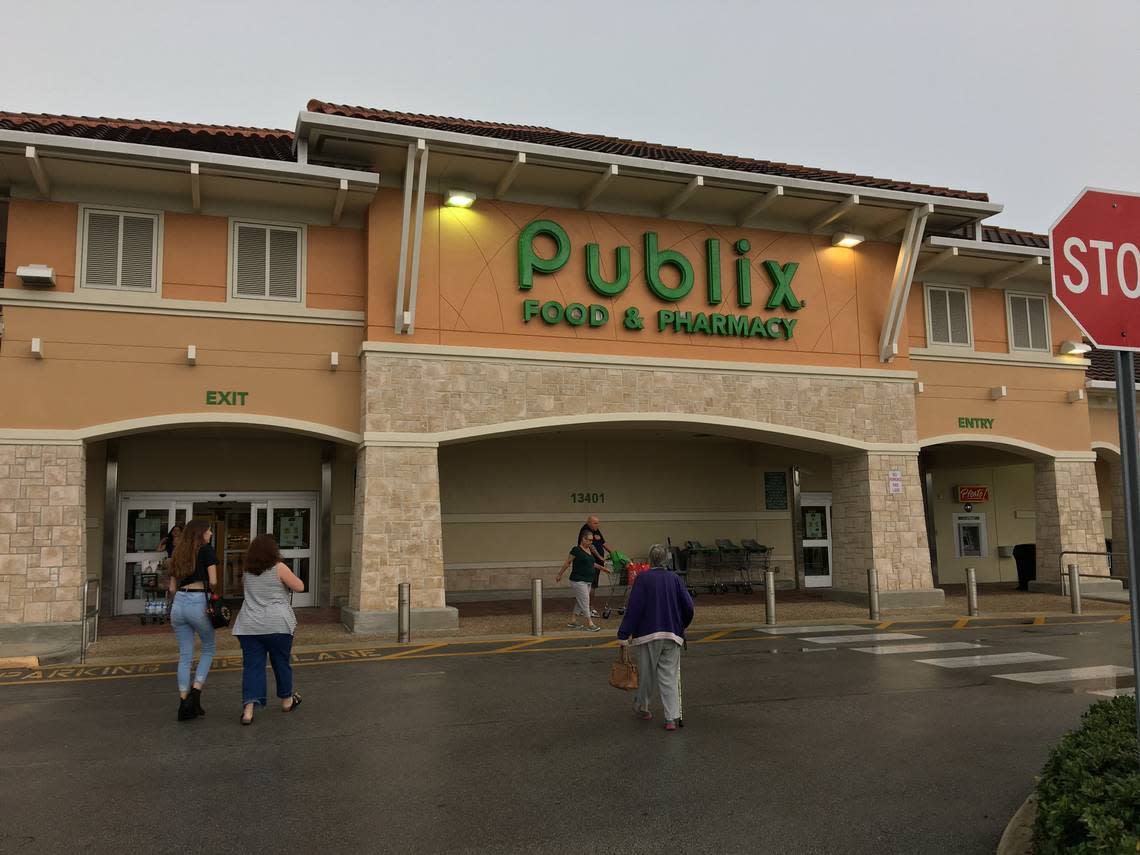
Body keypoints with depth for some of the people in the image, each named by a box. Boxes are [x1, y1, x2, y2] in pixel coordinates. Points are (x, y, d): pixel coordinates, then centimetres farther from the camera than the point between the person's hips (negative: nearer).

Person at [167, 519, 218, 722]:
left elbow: (172, 587, 16)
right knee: (208, 649, 13)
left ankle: (184, 705, 11)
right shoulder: (206, 549, -2)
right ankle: (195, 694, 1)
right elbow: (213, 581, -7)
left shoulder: (178, 553, 17)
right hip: (199, 603, -5)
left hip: (178, 604, 5)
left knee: (184, 656, 10)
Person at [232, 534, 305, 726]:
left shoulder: (247, 571, 8)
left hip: (249, 626, 3)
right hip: (278, 624, -3)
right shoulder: (279, 568, -7)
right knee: (281, 663, 13)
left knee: (252, 666, 3)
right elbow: (299, 587, -4)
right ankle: (287, 700, 29)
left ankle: (248, 709, -9)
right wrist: (288, 576, 13)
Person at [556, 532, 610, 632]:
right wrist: (560, 574, -2)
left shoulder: (590, 550, 11)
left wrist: (602, 567, 23)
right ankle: (590, 624, -7)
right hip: (578, 581, -8)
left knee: (580, 602, 13)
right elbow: (567, 562, -6)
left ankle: (572, 622, 23)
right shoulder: (576, 550, -12)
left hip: (587, 581, 8)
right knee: (585, 602, -8)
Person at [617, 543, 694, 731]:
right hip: (672, 635, 2)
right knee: (670, 676, 4)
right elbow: (688, 606, 1)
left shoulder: (642, 578, -7)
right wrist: (681, 626, 19)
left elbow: (633, 608, -12)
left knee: (647, 674, 13)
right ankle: (672, 718, -4)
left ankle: (641, 708, 33)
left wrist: (623, 634, -10)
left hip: (648, 634, -2)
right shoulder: (675, 578, 3)